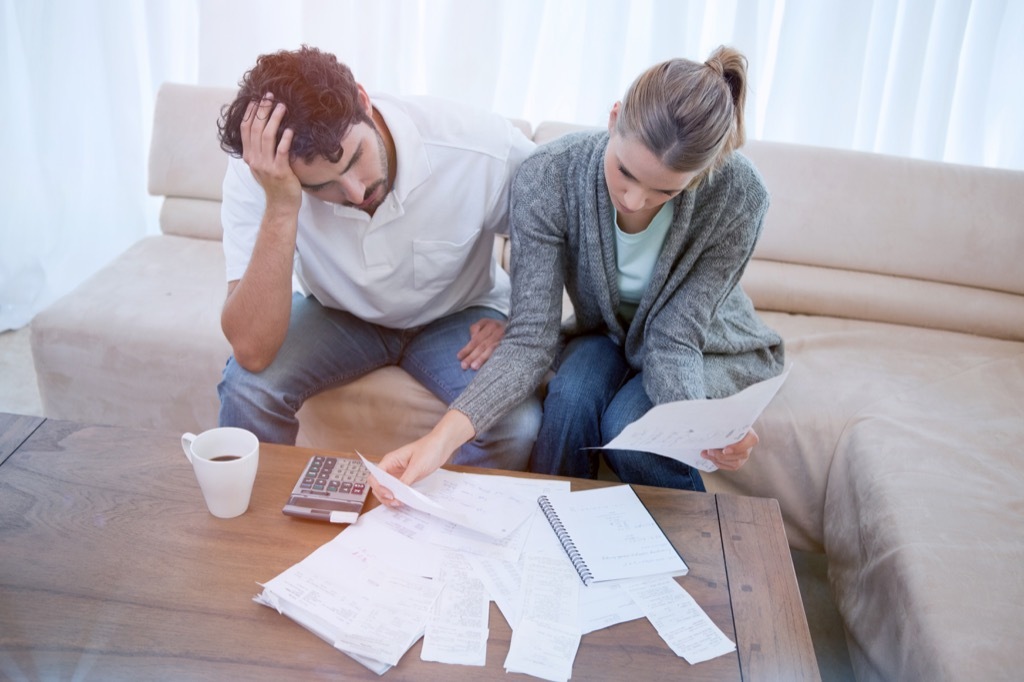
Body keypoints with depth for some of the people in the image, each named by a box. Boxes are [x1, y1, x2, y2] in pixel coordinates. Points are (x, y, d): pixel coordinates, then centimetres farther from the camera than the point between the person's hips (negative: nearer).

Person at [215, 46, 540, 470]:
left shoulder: (483, 147, -29)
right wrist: (280, 207, -42)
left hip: (456, 314, 0)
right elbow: (251, 352, -34)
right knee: (247, 386, -26)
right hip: (338, 314, 1)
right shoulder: (257, 173, -27)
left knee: (517, 426, -26)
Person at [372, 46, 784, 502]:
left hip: (706, 347, -1)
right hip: (606, 334, 1)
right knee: (572, 395, -31)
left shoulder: (737, 195, -31)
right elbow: (530, 338, -31)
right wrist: (445, 435, -46)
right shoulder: (548, 177, -30)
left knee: (628, 428, -28)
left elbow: (674, 342, -27)